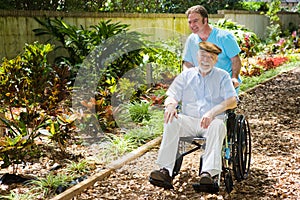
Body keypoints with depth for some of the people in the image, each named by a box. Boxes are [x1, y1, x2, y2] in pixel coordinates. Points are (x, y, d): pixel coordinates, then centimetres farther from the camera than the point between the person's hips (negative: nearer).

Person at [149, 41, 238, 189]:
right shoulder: (186, 75, 20)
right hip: (189, 120, 2)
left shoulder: (222, 76, 14)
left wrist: (212, 112, -19)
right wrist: (170, 105, -15)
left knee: (217, 125, -36)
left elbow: (232, 101, 0)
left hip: (211, 121, -1)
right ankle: (165, 171, -38)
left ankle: (208, 173, -48)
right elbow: (172, 96, 12)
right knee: (172, 121, -30)